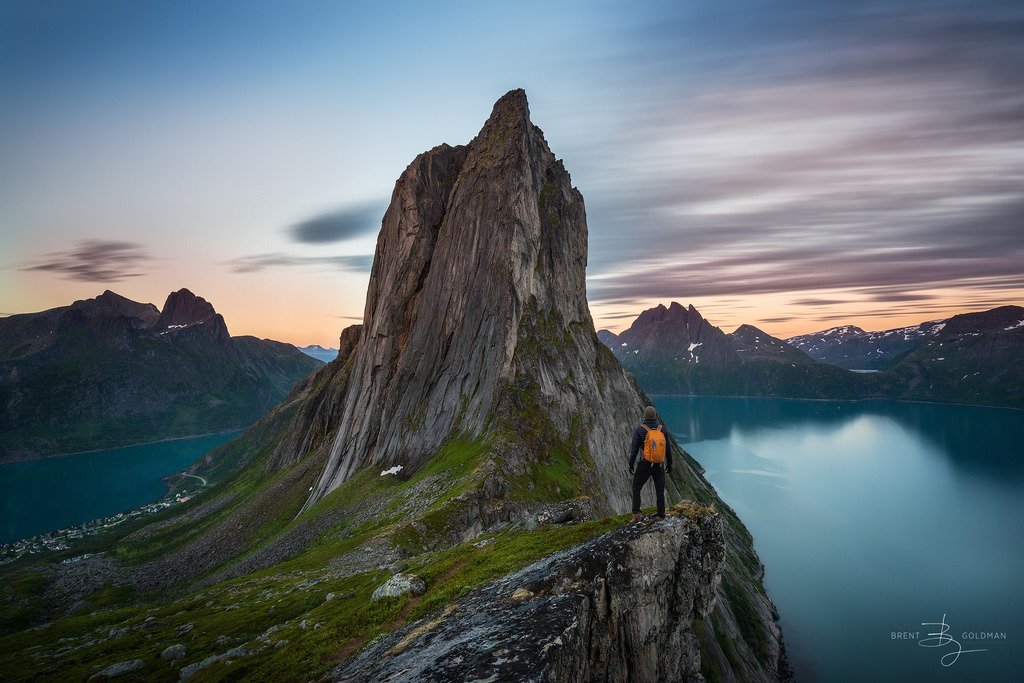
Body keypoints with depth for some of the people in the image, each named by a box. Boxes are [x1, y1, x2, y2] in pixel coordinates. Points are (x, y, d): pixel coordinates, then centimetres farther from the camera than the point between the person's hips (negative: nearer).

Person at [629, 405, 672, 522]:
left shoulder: (639, 430, -9)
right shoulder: (663, 430, -2)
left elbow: (634, 449, -9)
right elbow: (668, 449, 3)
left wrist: (631, 465, 0)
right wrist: (669, 464, 14)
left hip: (644, 465, -2)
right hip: (660, 465, 2)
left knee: (636, 488, 12)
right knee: (660, 491, 14)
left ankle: (636, 513, -1)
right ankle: (661, 516, 15)